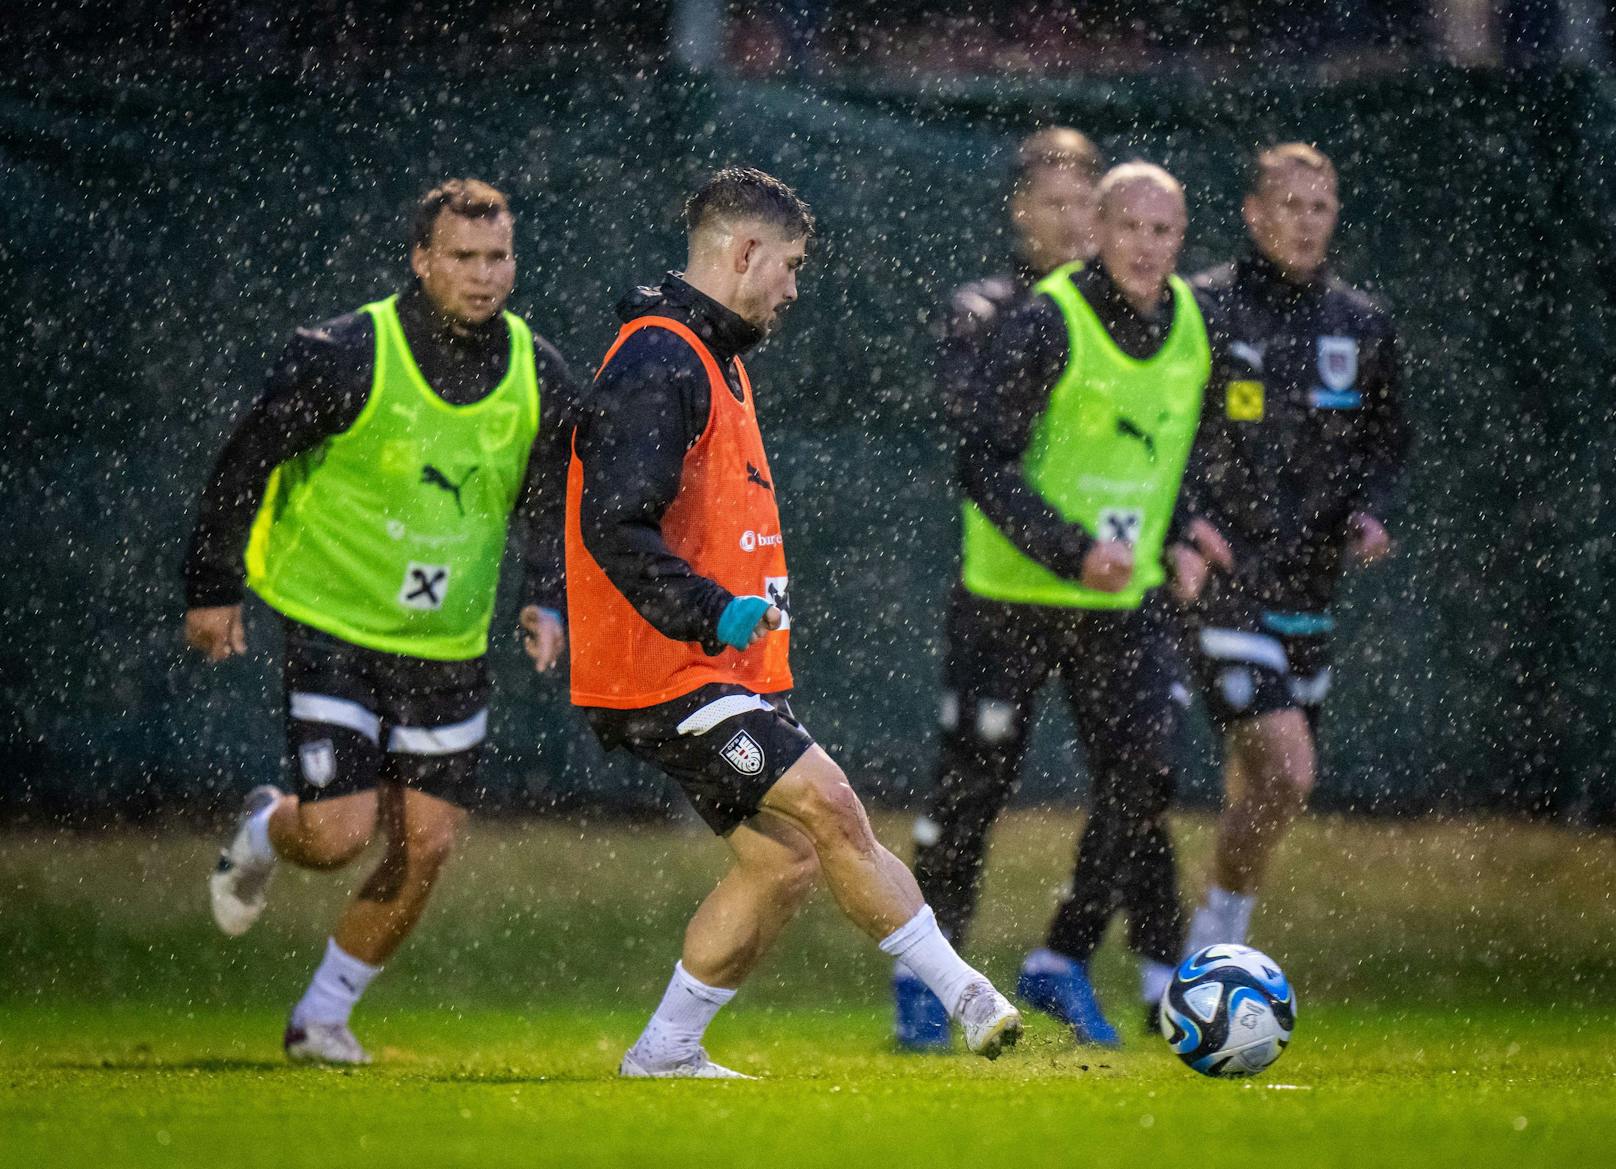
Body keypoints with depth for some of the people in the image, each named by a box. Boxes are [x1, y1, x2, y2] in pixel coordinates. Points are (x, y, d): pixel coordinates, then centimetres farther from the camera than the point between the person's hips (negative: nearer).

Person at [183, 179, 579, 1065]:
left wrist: (548, 602, -4)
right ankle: (264, 833, 25)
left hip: (449, 650, 5)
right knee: (340, 834, -13)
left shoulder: (541, 379, -2)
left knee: (424, 850, 0)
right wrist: (210, 589, 0)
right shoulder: (344, 359, -16)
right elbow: (245, 462, -5)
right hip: (333, 628, -4)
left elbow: (553, 503, 12)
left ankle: (321, 1016, 19)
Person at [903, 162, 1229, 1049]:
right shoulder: (1045, 326, -17)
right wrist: (1072, 550, -26)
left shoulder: (1186, 323, 4)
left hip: (1126, 602, 5)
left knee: (1142, 775, -9)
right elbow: (982, 463, -18)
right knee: (973, 787, 1)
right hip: (1012, 600, -5)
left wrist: (1175, 536, 7)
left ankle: (1062, 962, 6)